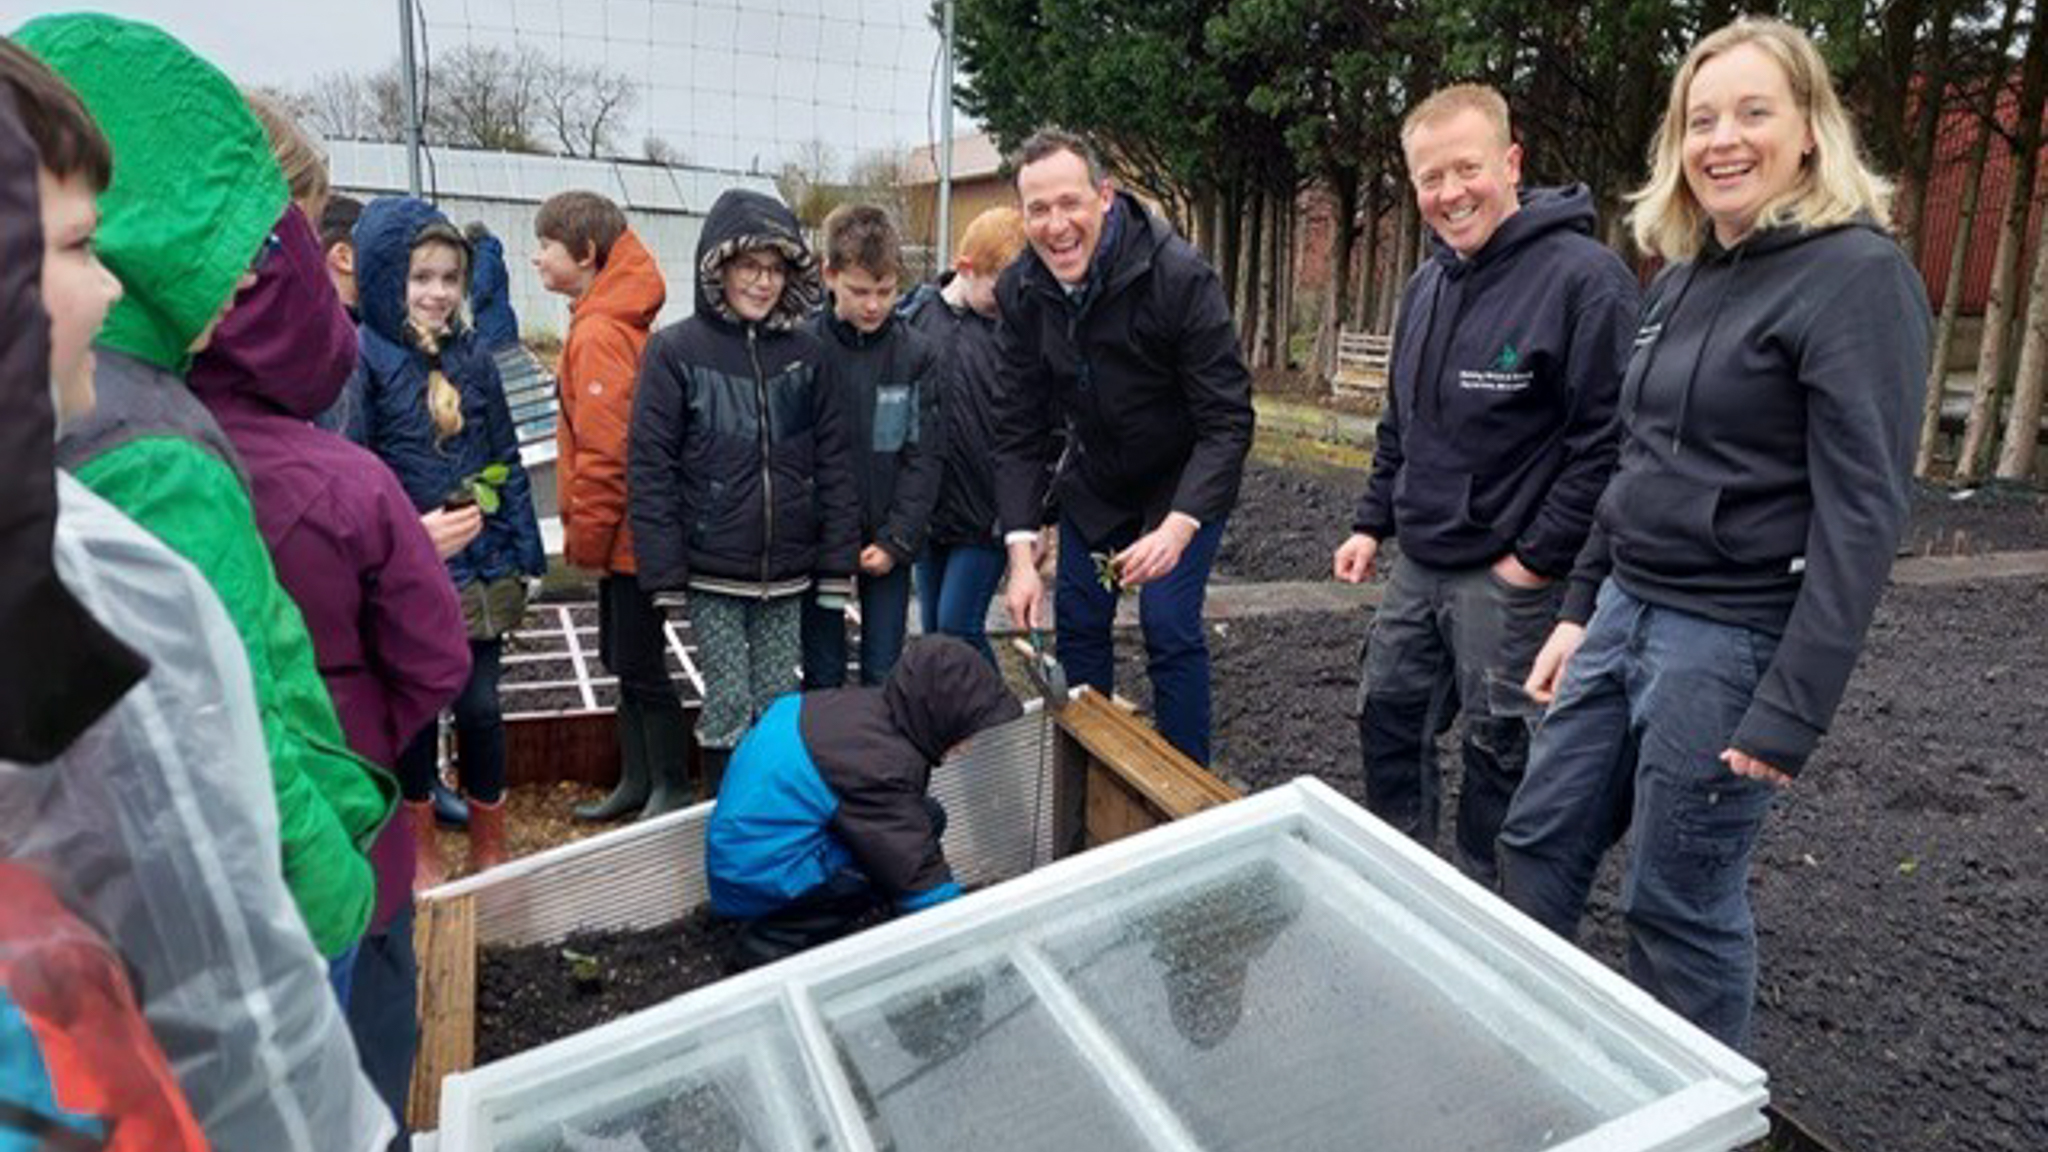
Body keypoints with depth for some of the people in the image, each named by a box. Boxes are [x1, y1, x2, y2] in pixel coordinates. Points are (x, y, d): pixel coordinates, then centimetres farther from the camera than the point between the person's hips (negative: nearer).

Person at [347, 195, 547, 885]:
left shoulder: (473, 358, 5)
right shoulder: (364, 359, -9)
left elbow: (506, 462, 9)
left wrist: (522, 552, 7)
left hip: (479, 569, 3)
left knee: (480, 706, 9)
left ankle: (490, 845, 27)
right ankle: (420, 847, 29)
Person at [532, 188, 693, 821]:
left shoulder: (599, 334, -18)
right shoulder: (611, 321, 11)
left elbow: (605, 450, -21)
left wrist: (584, 536, -12)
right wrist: (587, 532, 17)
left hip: (623, 532, -10)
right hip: (624, 531, 10)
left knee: (639, 665, 1)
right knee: (621, 656, 17)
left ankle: (672, 789, 14)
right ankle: (637, 781, 30)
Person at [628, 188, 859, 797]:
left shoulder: (805, 352, 2)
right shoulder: (675, 351, -5)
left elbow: (835, 460, 4)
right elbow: (649, 466, -7)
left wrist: (837, 561, 1)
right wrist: (663, 571, -10)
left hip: (787, 574, 3)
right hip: (712, 573, -3)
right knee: (728, 712, 2)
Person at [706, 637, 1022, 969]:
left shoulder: (868, 706, 0)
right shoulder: (878, 765, -27)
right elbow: (916, 872, -24)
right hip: (758, 879, -9)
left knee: (920, 821, 1)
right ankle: (773, 941, -10)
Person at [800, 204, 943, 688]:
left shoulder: (917, 354, -2)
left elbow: (923, 457, -2)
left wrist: (896, 540, -10)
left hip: (888, 546, 1)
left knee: (884, 677, 9)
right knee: (823, 678, 10)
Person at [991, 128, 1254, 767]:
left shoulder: (1180, 277, -28)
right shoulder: (1022, 292, -13)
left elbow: (1228, 422, -27)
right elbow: (1018, 431, -10)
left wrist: (1178, 527, -41)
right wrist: (1021, 551, -19)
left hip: (1186, 482, -4)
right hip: (1094, 480, 5)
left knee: (1169, 628, -11)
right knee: (1078, 624, 7)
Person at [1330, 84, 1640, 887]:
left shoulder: (1585, 277, -16)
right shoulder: (1426, 285, 10)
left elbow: (1609, 439, -19)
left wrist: (1538, 558, -18)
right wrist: (1372, 522, 14)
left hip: (1512, 578, -8)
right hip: (1416, 565, 8)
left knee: (1499, 755, 6)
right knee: (1388, 720, 17)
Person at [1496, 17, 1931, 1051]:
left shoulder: (1856, 275, -13)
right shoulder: (1680, 277, 11)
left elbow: (1861, 513, -18)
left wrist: (1791, 712, -20)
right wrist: (1578, 610, 15)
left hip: (1731, 642, -7)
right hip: (1624, 613, 8)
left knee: (1680, 904, 4)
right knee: (1539, 841, 13)